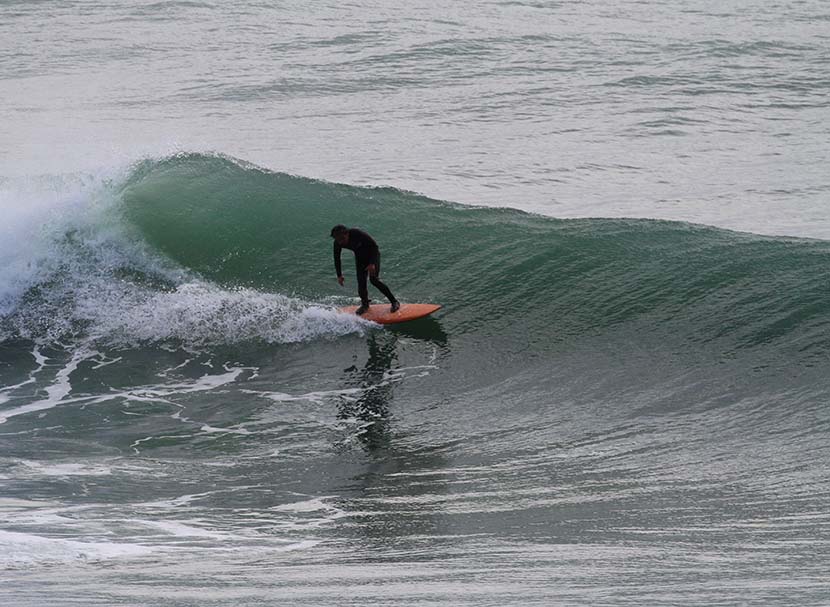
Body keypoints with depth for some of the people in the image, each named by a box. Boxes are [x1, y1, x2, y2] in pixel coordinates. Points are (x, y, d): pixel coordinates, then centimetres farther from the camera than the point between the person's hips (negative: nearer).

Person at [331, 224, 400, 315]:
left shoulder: (357, 234, -34)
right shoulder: (338, 243, -18)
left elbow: (374, 245, -26)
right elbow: (337, 259, -1)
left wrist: (372, 263, -31)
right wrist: (339, 275, -2)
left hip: (372, 254, -5)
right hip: (360, 257, 5)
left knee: (373, 279, -19)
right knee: (361, 282, -7)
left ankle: (394, 302, -12)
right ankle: (365, 305, 17)